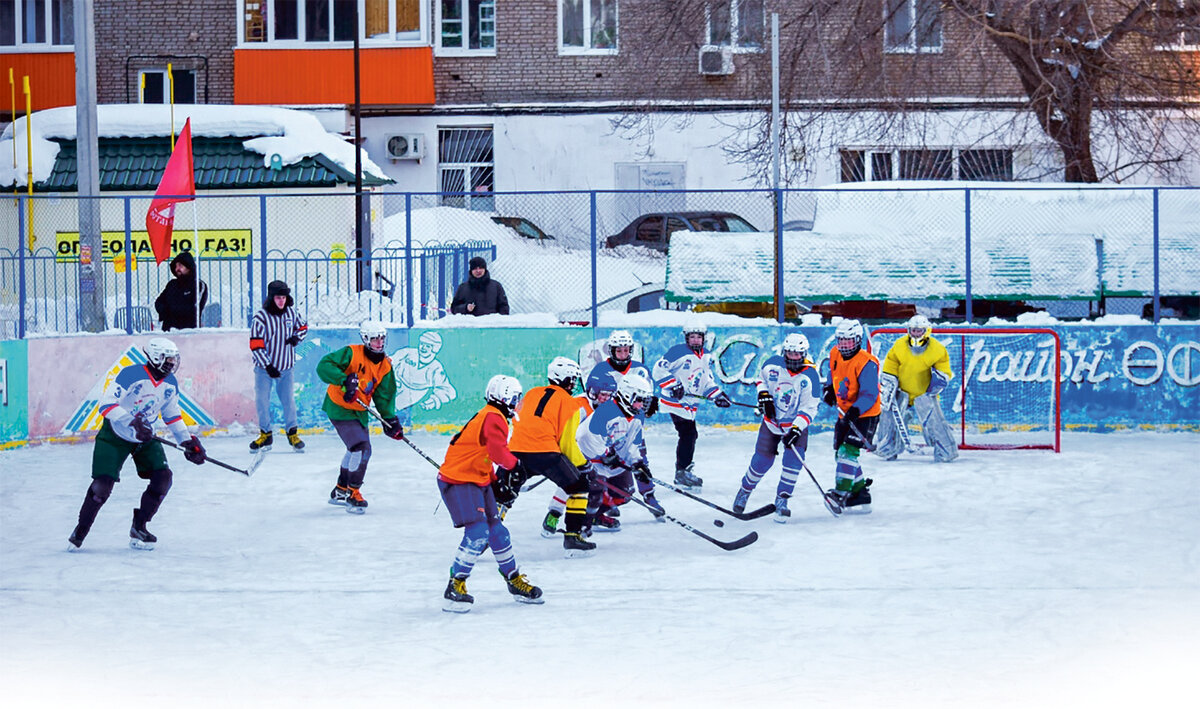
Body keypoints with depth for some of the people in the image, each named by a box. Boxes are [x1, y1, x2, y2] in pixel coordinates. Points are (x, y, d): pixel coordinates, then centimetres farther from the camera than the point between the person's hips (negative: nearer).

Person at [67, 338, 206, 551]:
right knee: (103, 484, -14)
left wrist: (188, 441, 6)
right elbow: (106, 404, -32)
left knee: (162, 477, -10)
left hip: (145, 437, 6)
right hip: (114, 435, -6)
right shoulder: (131, 375, -26)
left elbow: (172, 415, 13)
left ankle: (138, 528, 5)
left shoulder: (170, 384, -3)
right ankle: (80, 532, 5)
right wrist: (132, 423, -43)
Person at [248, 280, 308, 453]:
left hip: (286, 367, 2)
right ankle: (265, 434, 15)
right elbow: (255, 345, -14)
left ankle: (292, 434, 17)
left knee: (289, 400, 2)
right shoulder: (261, 317, -14)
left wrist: (297, 337, -4)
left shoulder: (291, 313, -1)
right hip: (264, 367, -2)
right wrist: (267, 365, -19)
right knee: (262, 401, -1)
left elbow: (303, 326, 19)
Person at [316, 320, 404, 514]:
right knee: (361, 447, -18)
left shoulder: (385, 366, 1)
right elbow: (324, 366, -23)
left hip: (359, 411, 8)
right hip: (339, 408, -8)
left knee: (356, 449, 21)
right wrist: (344, 380, -35)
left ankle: (341, 491, 42)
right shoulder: (352, 353, -17)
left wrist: (390, 419, -9)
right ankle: (353, 495, -9)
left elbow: (384, 396, 3)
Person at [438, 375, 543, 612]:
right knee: (477, 532, -19)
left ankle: (515, 582, 24)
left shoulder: (490, 416, 16)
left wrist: (495, 482, 20)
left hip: (477, 480, 10)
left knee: (496, 530, 13)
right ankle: (455, 586, -12)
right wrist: (514, 464, -6)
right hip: (458, 482, -10)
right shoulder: (494, 418, -17)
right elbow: (498, 452, -24)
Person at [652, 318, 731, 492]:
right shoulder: (678, 352, -14)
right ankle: (683, 472, -8)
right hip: (674, 401, -8)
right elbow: (659, 369, -16)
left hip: (690, 404, 8)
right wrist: (673, 385, -25)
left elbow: (707, 380, 20)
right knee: (688, 433, -14)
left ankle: (682, 472, 26)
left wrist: (717, 395, 5)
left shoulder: (705, 358, 12)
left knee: (689, 436, 13)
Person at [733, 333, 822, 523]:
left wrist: (797, 428, -28)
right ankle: (745, 489, 26)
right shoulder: (772, 364, -11)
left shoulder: (810, 376, -18)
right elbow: (761, 377, 12)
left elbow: (809, 408, -17)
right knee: (762, 461, -2)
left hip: (796, 424, -1)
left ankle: (781, 500, -5)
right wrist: (763, 395, -7)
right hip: (771, 420, 1)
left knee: (794, 459, -18)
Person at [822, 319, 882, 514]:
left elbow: (870, 394, -27)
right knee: (841, 454, 11)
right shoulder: (835, 354, 1)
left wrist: (856, 410, -39)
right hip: (845, 413, 9)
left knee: (847, 452, -21)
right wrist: (829, 389, 4)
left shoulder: (866, 363, -23)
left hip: (865, 414, -9)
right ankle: (860, 492, 19)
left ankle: (841, 493, -24)